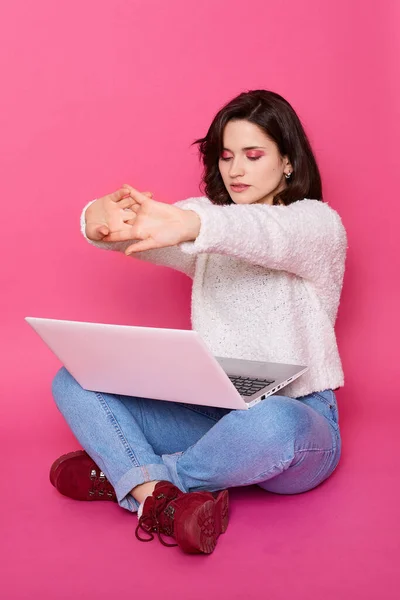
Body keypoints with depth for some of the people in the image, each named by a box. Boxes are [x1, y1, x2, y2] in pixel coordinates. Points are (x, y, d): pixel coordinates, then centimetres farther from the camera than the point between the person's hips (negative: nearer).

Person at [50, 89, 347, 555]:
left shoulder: (318, 222, -3)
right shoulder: (206, 218, 12)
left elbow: (269, 235, -28)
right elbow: (144, 233, -7)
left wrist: (190, 225, -49)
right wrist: (104, 219, -32)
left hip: (293, 416, -4)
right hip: (209, 413, 5)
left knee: (271, 424, -41)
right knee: (75, 381, -9)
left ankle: (123, 477, -17)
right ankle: (159, 501, -32)